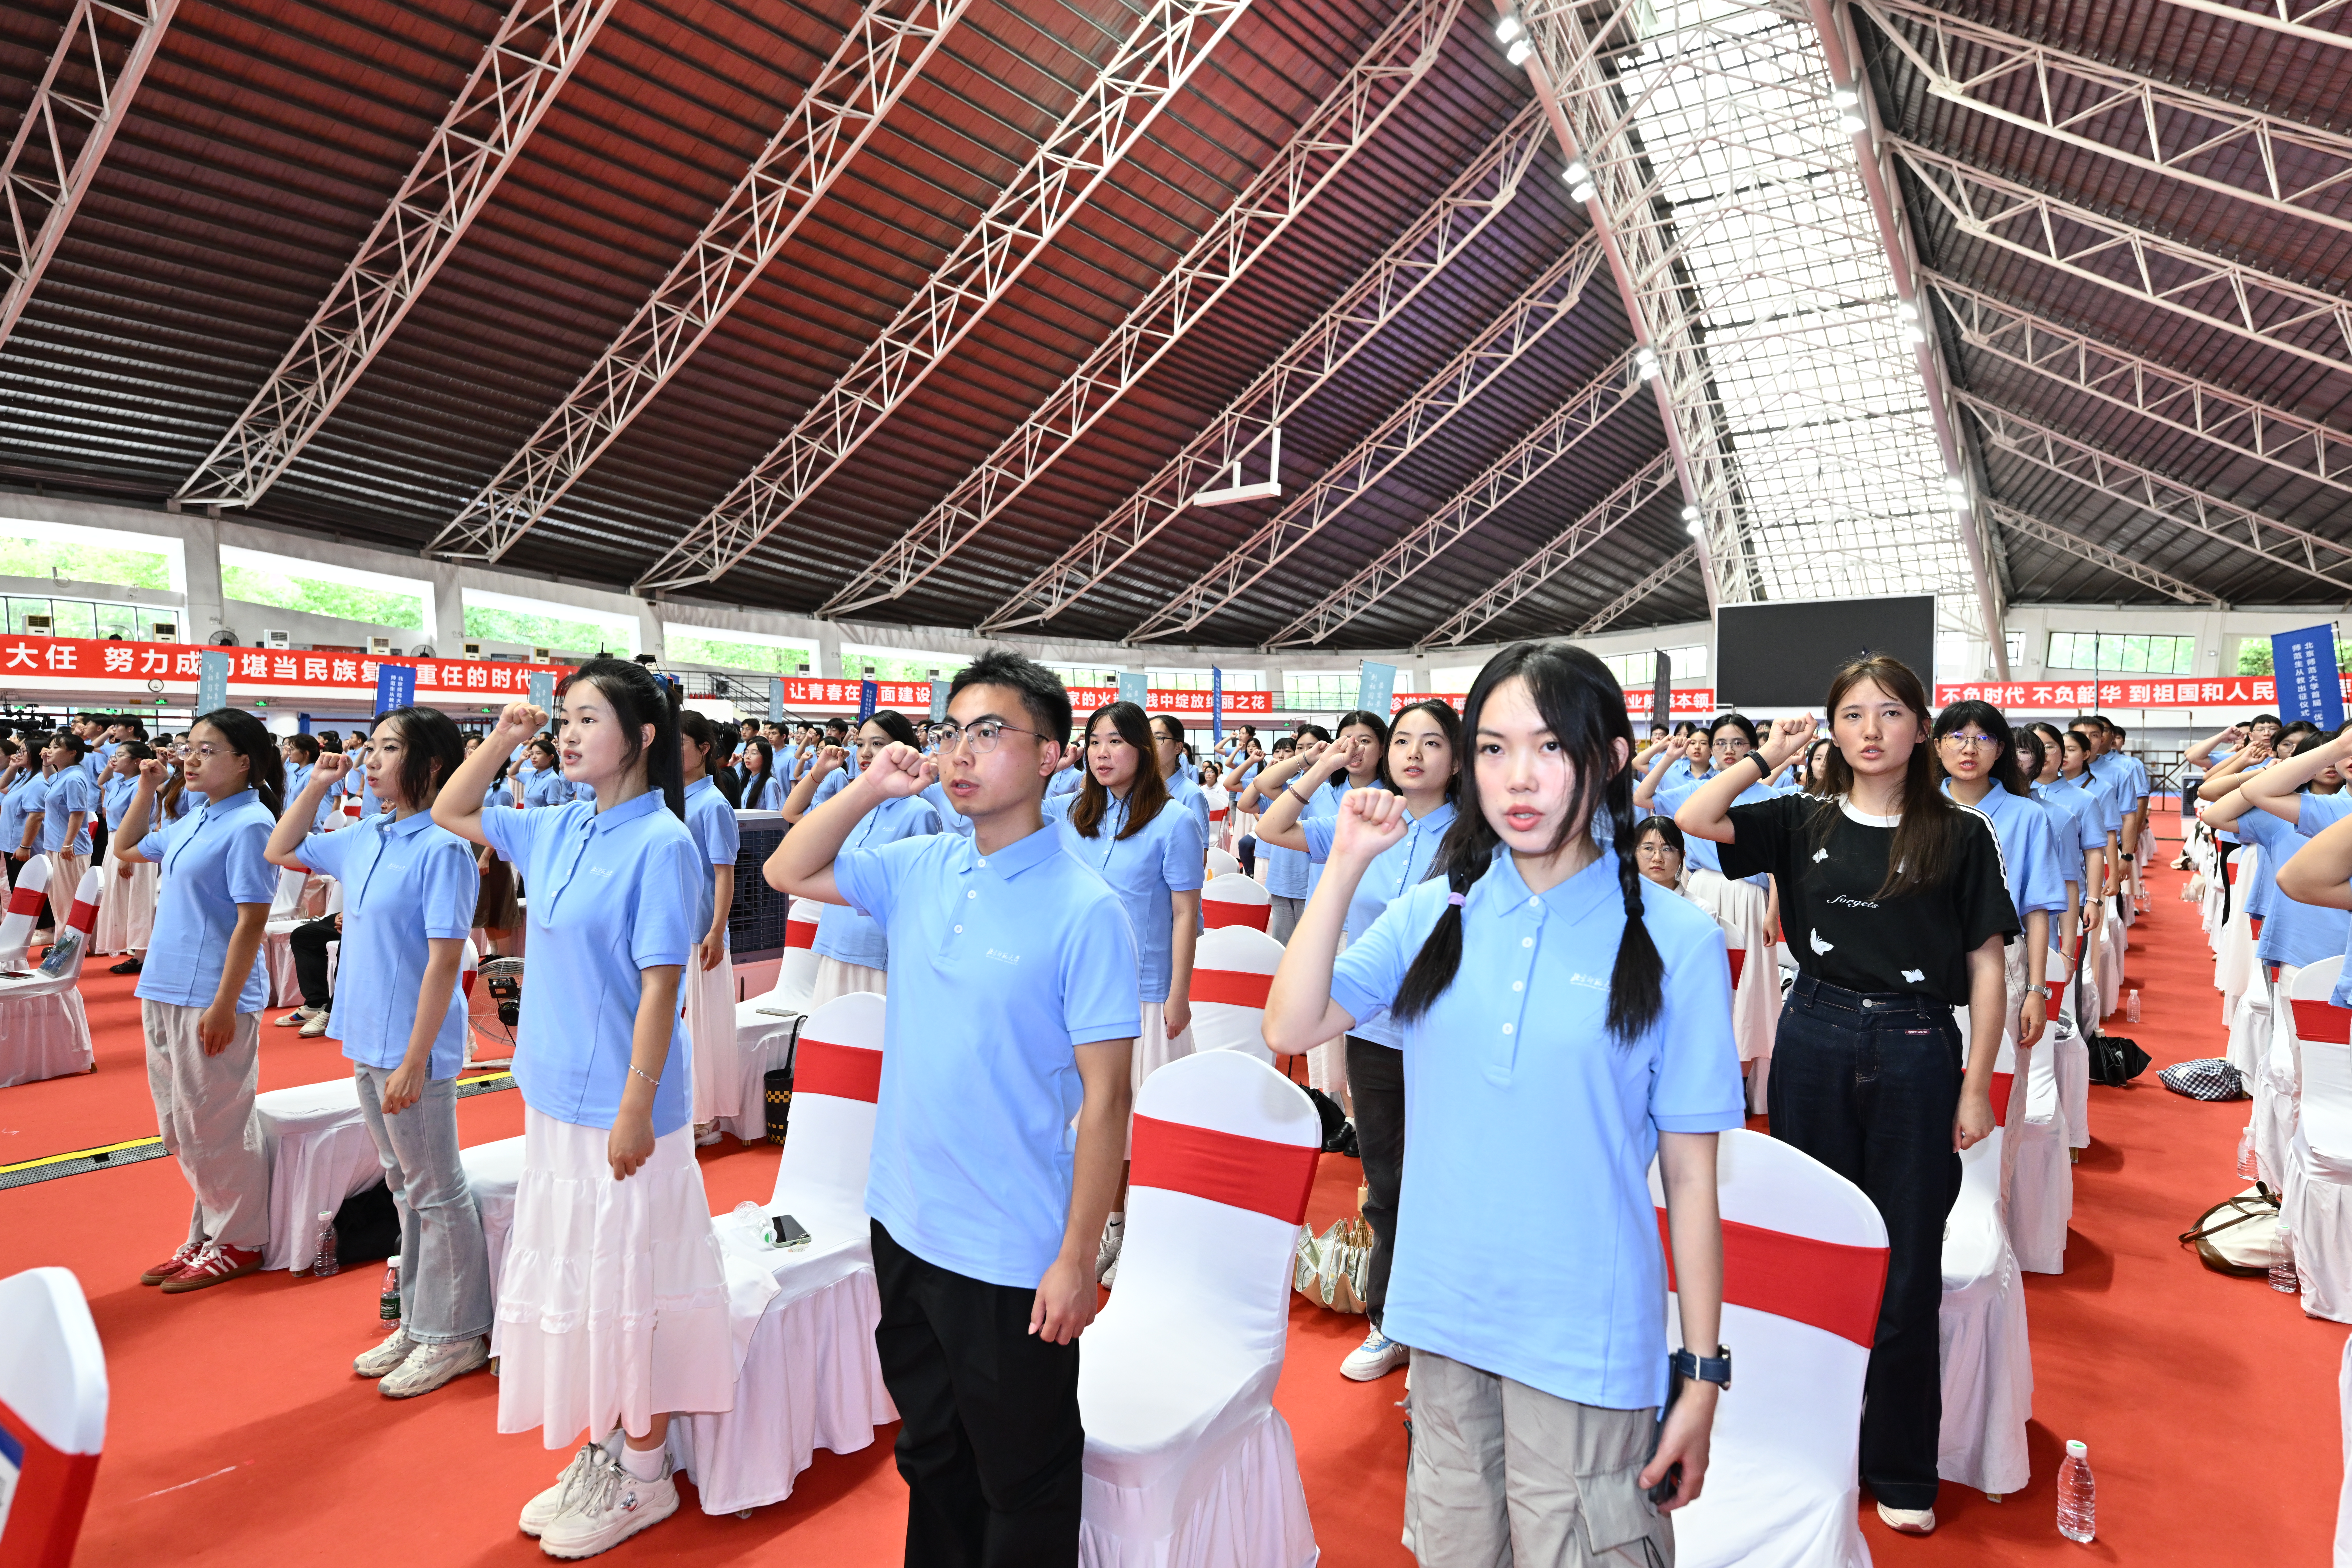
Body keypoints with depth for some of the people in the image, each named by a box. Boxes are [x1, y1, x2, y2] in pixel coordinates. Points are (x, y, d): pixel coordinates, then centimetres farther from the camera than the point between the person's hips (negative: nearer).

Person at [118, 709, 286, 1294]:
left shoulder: (249, 825, -15)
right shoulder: (193, 820, 11)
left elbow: (252, 920, -18)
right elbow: (130, 848, 30)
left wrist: (224, 1005, -21)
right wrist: (146, 789, 16)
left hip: (213, 999, -9)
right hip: (166, 991, 9)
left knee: (212, 1128, 1)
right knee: (181, 1129, 16)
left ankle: (238, 1244, 15)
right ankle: (209, 1235, 28)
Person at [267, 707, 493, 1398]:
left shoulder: (442, 849, -18)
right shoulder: (365, 840, 6)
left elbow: (445, 960, -20)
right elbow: (280, 853, 24)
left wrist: (414, 1060, -21)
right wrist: (316, 787, 10)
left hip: (413, 1050, -8)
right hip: (367, 1042, 8)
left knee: (436, 1194, 4)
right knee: (405, 1187, 18)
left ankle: (454, 1337, 18)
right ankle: (418, 1323, 32)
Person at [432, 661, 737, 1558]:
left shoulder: (660, 844, -17)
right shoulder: (560, 829, 5)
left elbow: (660, 986, -18)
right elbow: (450, 814, 21)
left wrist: (637, 1111, -19)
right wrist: (502, 740, 7)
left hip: (619, 1108, -8)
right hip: (555, 1097, 8)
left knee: (628, 1289, 6)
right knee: (574, 1283, 18)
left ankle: (644, 1477, 24)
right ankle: (598, 1456, 35)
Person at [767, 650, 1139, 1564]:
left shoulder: (1085, 910, -18)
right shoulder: (919, 868, 0)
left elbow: (1104, 1097, -17)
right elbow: (789, 873, 11)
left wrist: (1077, 1259, -16)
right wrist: (870, 788, -5)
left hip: (1012, 1257, -6)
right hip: (905, 1224, 6)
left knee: (1023, 1482, 15)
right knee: (930, 1454, 26)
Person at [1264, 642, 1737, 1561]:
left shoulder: (1676, 942, -8)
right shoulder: (1436, 913, 0)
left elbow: (1691, 1175, -6)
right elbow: (1290, 1027, -8)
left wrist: (1704, 1375, -3)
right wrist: (1348, 864, -12)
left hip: (1584, 1339, -3)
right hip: (1445, 1317, 4)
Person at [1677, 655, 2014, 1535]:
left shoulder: (1960, 836, 0)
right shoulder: (1802, 823, 4)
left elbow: (1987, 967, 0)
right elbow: (1691, 821, -4)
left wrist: (1977, 1087, -4)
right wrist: (1768, 758, -1)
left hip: (1916, 1053, -1)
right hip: (1814, 1044, 2)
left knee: (1906, 1266, 8)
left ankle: (1901, 1471, 25)